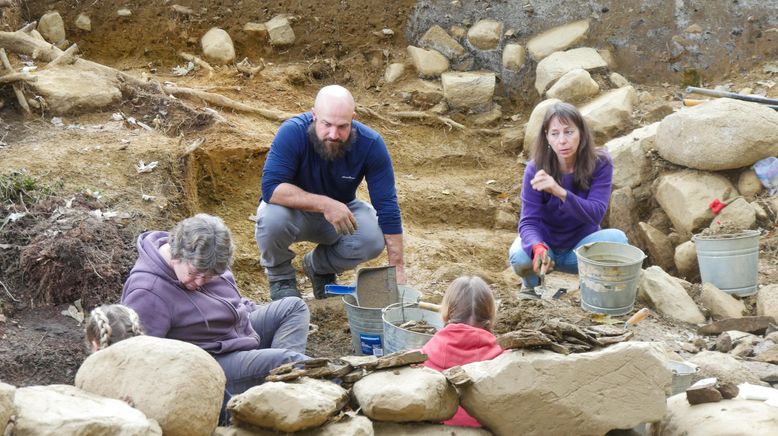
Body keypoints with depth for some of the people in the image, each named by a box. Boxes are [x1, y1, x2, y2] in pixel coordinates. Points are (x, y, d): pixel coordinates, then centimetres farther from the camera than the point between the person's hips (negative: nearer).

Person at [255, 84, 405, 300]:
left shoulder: (370, 144, -23)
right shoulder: (292, 132, -29)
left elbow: (387, 206, -21)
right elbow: (271, 187, -36)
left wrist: (398, 269, -26)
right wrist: (324, 204, -46)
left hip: (341, 215, 2)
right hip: (296, 211, -2)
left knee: (374, 237, -28)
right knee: (272, 216, -36)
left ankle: (319, 266, 6)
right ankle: (279, 275, -1)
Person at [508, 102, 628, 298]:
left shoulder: (600, 163, -18)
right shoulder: (536, 169, -19)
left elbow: (595, 214, -28)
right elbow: (529, 221, -24)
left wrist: (560, 192, -47)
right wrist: (538, 247, -48)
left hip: (581, 246, 0)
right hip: (545, 243, 0)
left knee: (617, 238, -30)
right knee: (519, 256, -33)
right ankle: (531, 285, 3)